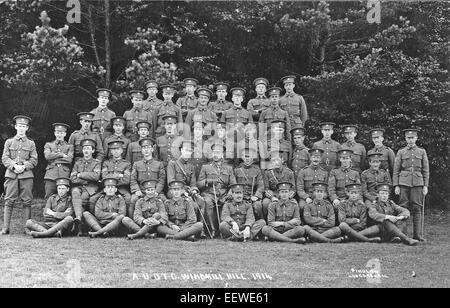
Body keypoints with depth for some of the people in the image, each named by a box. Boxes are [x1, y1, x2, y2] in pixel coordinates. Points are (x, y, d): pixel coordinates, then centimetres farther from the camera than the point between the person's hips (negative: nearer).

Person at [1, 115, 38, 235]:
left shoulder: (31, 143, 12)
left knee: (27, 201, -1)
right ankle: (5, 228, -2)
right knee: (9, 201, -3)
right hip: (11, 174, 0)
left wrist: (24, 166, -11)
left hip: (26, 174, 0)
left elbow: (34, 160, 6)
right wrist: (14, 166, -11)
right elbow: (4, 158, 6)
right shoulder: (9, 142, 13)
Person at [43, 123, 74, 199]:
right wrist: (62, 154, -2)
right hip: (51, 176, 1)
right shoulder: (49, 145, 19)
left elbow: (69, 159, -2)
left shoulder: (69, 146, 15)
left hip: (64, 176, 0)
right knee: (49, 198, -5)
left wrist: (54, 157, -2)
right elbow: (47, 156, -1)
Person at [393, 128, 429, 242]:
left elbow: (426, 170, 9)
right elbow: (396, 170, 7)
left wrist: (425, 186, 2)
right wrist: (396, 185, -1)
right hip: (404, 183, 0)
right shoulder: (401, 152, 9)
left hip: (418, 183, 1)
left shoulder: (422, 152, 11)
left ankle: (418, 235, 4)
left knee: (418, 209, 0)